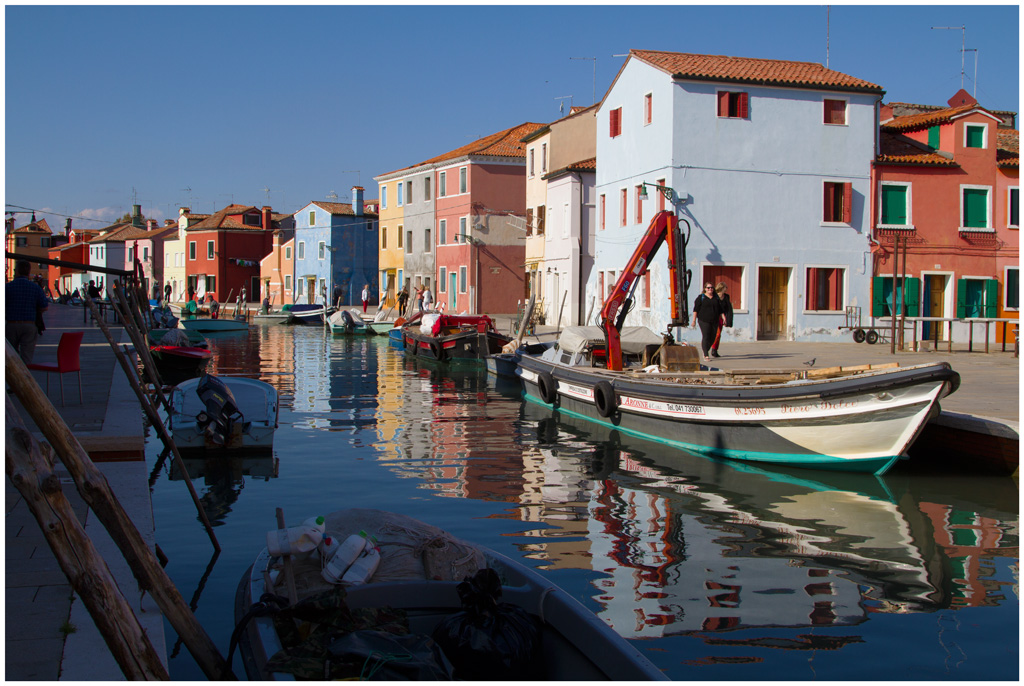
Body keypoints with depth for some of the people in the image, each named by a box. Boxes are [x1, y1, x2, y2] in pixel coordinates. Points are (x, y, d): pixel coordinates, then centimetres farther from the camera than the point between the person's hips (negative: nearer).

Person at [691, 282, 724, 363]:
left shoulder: (716, 298, 13)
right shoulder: (701, 297, 1)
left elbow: (720, 309, 16)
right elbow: (696, 309, -2)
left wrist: (723, 318, 3)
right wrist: (694, 320, -8)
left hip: (714, 321, 5)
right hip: (704, 320, -4)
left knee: (712, 337, 5)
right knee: (706, 337, -12)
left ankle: (705, 349, 31)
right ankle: (706, 356, -12)